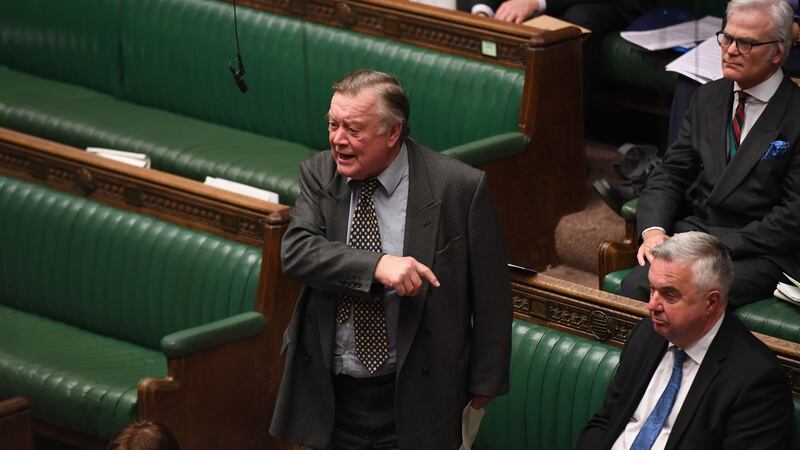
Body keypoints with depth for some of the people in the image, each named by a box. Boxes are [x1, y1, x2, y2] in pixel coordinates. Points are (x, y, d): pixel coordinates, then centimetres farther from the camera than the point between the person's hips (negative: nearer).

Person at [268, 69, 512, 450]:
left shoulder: (458, 187, -11)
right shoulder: (319, 174, 0)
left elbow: (490, 294, -4)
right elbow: (295, 250, -15)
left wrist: (485, 382, 0)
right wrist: (377, 266, -30)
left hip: (414, 399, -3)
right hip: (330, 389, 3)